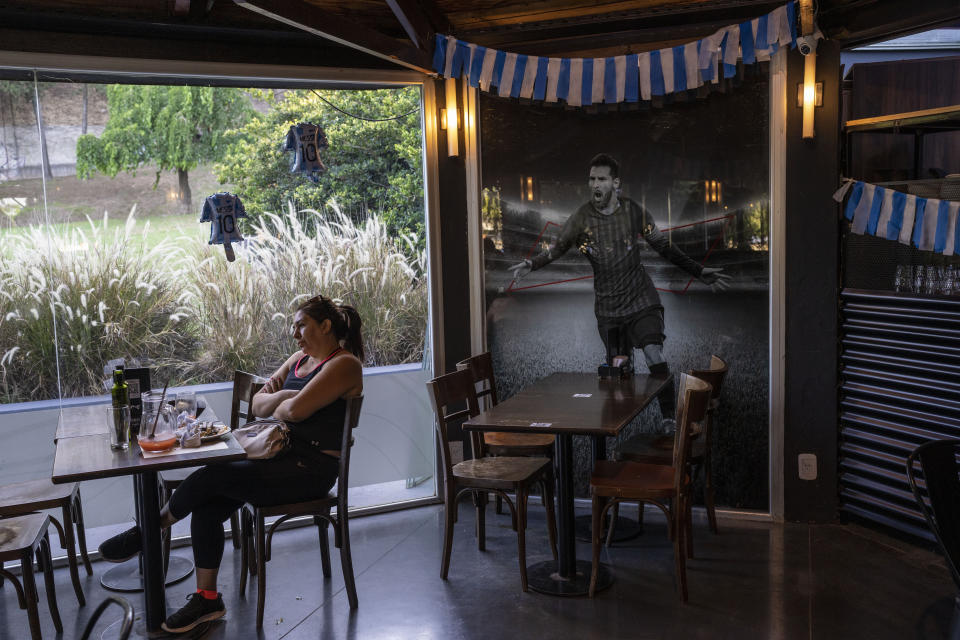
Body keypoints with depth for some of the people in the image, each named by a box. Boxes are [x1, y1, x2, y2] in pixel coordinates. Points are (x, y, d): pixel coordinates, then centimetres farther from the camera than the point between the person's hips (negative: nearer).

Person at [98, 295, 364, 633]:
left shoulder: (344, 364, -12)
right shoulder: (299, 359, 17)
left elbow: (295, 410, -24)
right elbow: (258, 405, 13)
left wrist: (275, 408, -2)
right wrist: (280, 395, -7)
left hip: (310, 469, -8)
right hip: (282, 456, 9)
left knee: (211, 477, -18)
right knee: (206, 506, -10)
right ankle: (207, 598, 1)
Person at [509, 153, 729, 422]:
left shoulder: (635, 213, -4)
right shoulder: (581, 219, -4)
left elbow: (664, 247, 6)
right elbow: (557, 248, 4)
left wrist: (699, 271, 4)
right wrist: (531, 264, -15)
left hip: (641, 299, -1)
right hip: (608, 307, 1)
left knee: (655, 357, -16)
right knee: (619, 367, 4)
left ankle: (669, 417, -5)